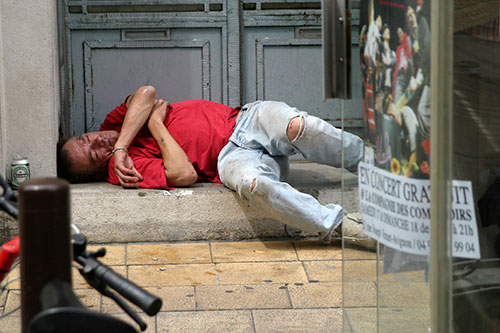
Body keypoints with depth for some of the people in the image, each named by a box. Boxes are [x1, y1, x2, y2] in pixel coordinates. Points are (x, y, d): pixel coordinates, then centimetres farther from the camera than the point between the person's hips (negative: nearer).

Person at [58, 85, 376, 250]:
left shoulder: (116, 121, 15)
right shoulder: (124, 169, -4)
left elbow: (146, 94, -8)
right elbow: (184, 174, -17)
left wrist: (120, 147, -13)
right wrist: (155, 124, -7)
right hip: (230, 157, -5)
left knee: (297, 126, -28)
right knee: (254, 183, -40)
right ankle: (341, 227, -36)